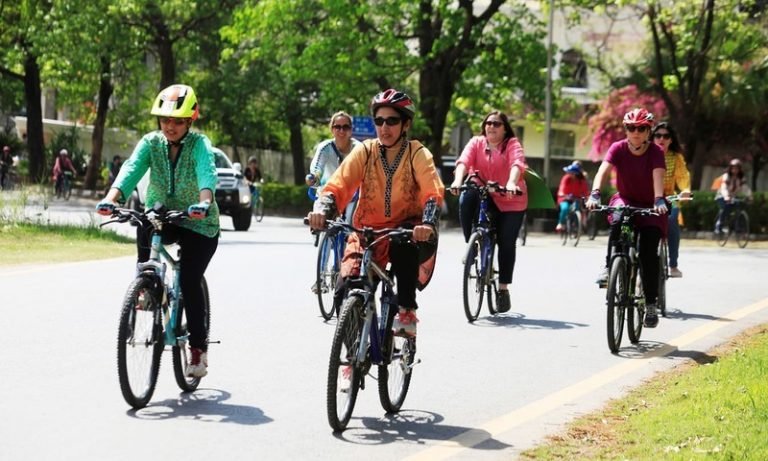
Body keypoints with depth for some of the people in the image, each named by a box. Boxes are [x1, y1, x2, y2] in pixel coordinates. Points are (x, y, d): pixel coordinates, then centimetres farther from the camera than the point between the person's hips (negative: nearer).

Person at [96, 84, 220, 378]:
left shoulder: (199, 144, -17)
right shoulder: (151, 142, -9)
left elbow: (207, 173, -36)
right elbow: (131, 169, -24)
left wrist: (204, 202, -57)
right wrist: (111, 198, -43)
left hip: (198, 223, -2)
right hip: (161, 216, 2)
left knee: (189, 282, -13)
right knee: (144, 227, -33)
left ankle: (198, 349, 2)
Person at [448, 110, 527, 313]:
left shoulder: (512, 144, -6)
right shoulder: (476, 143, 0)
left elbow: (517, 164, -25)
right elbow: (463, 161, -17)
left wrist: (511, 183, -45)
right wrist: (458, 180, -38)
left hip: (510, 202, -1)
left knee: (506, 244, -5)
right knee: (467, 197, -31)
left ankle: (503, 289, 9)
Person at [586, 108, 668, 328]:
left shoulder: (655, 151, -15)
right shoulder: (618, 148, -13)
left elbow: (658, 176, -31)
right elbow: (603, 171, -27)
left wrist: (659, 200, -50)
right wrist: (595, 194, -46)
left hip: (649, 206, -1)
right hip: (625, 200, 1)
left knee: (649, 252, -15)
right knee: (618, 222, -36)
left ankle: (650, 304, -8)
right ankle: (609, 267, -21)